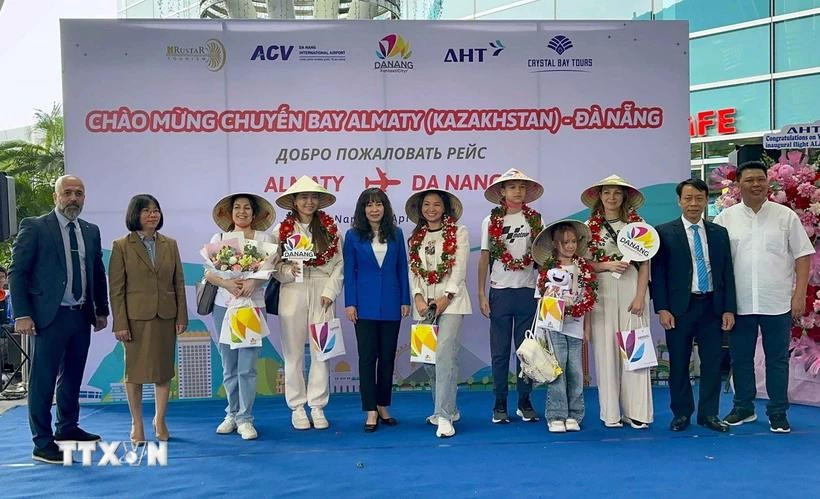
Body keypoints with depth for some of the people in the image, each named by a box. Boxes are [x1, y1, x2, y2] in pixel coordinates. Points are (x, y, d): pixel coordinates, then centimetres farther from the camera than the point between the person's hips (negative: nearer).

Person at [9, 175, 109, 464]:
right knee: (43, 379, -1)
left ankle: (68, 428, 33)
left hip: (82, 316, 6)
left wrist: (101, 310, 14)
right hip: (50, 317, -6)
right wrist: (22, 314, -13)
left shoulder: (91, 231, 11)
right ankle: (42, 444, 6)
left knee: (73, 375, 16)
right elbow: (17, 272, -7)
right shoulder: (34, 227, -5)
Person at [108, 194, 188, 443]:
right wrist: (120, 323, -10)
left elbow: (179, 283, 8)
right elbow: (116, 288, -5)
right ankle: (137, 424, 18)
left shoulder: (170, 244, 8)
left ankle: (160, 419, 23)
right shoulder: (121, 246, -3)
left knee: (164, 369, 9)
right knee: (135, 370, 5)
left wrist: (181, 316, 2)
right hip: (136, 317, -3)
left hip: (166, 316, 3)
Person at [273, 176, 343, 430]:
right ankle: (297, 407, 14)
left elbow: (338, 264, 4)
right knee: (293, 351, 3)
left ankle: (317, 406, 12)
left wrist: (330, 291, -6)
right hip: (292, 293, -1)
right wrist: (289, 270, -17)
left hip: (321, 293, 1)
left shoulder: (331, 229, 6)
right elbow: (273, 265, 2)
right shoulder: (281, 230, 4)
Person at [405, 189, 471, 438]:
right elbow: (413, 270, 10)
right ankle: (449, 409, 20)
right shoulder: (416, 237, 17)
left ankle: (444, 416, -15)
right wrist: (418, 297, -6)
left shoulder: (458, 232, 4)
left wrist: (446, 297, -12)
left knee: (444, 354, -16)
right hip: (424, 303, 5)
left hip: (451, 300, -5)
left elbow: (460, 267, -4)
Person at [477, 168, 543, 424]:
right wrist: (481, 294, -1)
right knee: (500, 351, 4)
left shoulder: (535, 220, 4)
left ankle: (525, 403, 16)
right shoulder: (491, 222, 3)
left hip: (528, 291, 1)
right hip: (500, 291, 0)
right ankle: (500, 405, 12)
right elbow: (484, 259, 4)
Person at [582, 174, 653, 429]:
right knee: (605, 349, -1)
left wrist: (640, 296, -7)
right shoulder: (589, 226, 9)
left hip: (631, 288, 0)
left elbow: (644, 263, 3)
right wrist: (608, 265, -11)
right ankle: (611, 412, 5)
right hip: (601, 291, 0)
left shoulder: (636, 223, 7)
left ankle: (636, 411, 2)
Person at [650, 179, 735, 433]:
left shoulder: (719, 233, 9)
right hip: (679, 308, -2)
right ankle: (681, 413, 18)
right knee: (679, 364, 5)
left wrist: (729, 309, 2)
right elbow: (657, 273, -3)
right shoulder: (664, 233, 0)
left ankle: (709, 413, 17)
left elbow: (728, 273, 9)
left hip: (712, 307, 3)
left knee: (713, 362, 5)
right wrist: (662, 309, -9)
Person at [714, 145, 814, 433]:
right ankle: (743, 408, 24)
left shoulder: (785, 216, 2)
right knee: (740, 358, 10)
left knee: (778, 358, 6)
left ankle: (778, 413, 17)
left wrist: (800, 295, -6)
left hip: (778, 303, -1)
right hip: (739, 304, 1)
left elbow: (802, 256, 2)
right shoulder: (725, 219, 3)